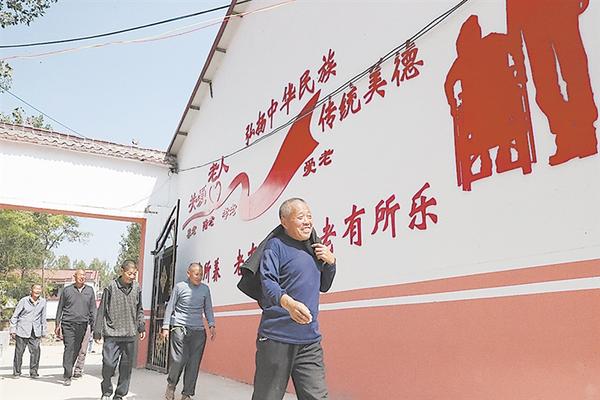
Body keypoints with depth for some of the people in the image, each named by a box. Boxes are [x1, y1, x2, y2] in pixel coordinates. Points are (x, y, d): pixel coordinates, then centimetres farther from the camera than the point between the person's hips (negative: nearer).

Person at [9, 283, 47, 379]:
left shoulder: (43, 302, 3)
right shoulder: (24, 300, -4)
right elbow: (15, 316, 3)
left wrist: (43, 332, 11)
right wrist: (13, 330, 1)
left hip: (35, 332, 2)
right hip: (22, 330, -2)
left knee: (36, 351, -5)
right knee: (19, 351, 5)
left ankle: (33, 372, 7)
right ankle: (16, 372, 21)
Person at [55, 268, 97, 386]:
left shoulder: (90, 290, 8)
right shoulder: (67, 290, 4)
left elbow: (93, 310, 10)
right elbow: (60, 308, 9)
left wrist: (93, 326, 4)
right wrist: (57, 325, 6)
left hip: (82, 325, 2)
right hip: (68, 324, -2)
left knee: (76, 350, 9)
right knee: (69, 348, -10)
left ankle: (67, 372, 26)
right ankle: (67, 376, -8)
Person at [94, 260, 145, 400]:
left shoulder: (137, 288, 4)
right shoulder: (111, 287, -6)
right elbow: (102, 311, -1)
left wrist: (141, 327, 8)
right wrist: (97, 332, -1)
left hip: (130, 335, 3)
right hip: (112, 334, -3)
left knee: (126, 366, 8)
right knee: (109, 363, -8)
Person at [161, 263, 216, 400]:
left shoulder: (205, 289, 10)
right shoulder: (179, 287, 3)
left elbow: (208, 309, 14)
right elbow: (170, 307, 6)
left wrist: (212, 325, 3)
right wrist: (166, 327, 1)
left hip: (198, 331, 3)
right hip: (180, 327, -2)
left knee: (194, 363, 0)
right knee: (178, 359, -9)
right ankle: (171, 385, 19)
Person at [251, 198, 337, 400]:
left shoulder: (314, 248, 15)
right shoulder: (276, 245, -5)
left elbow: (323, 286, 25)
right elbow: (268, 282, -20)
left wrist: (330, 262, 6)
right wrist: (288, 302, -39)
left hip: (310, 341, 6)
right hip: (276, 338, -5)